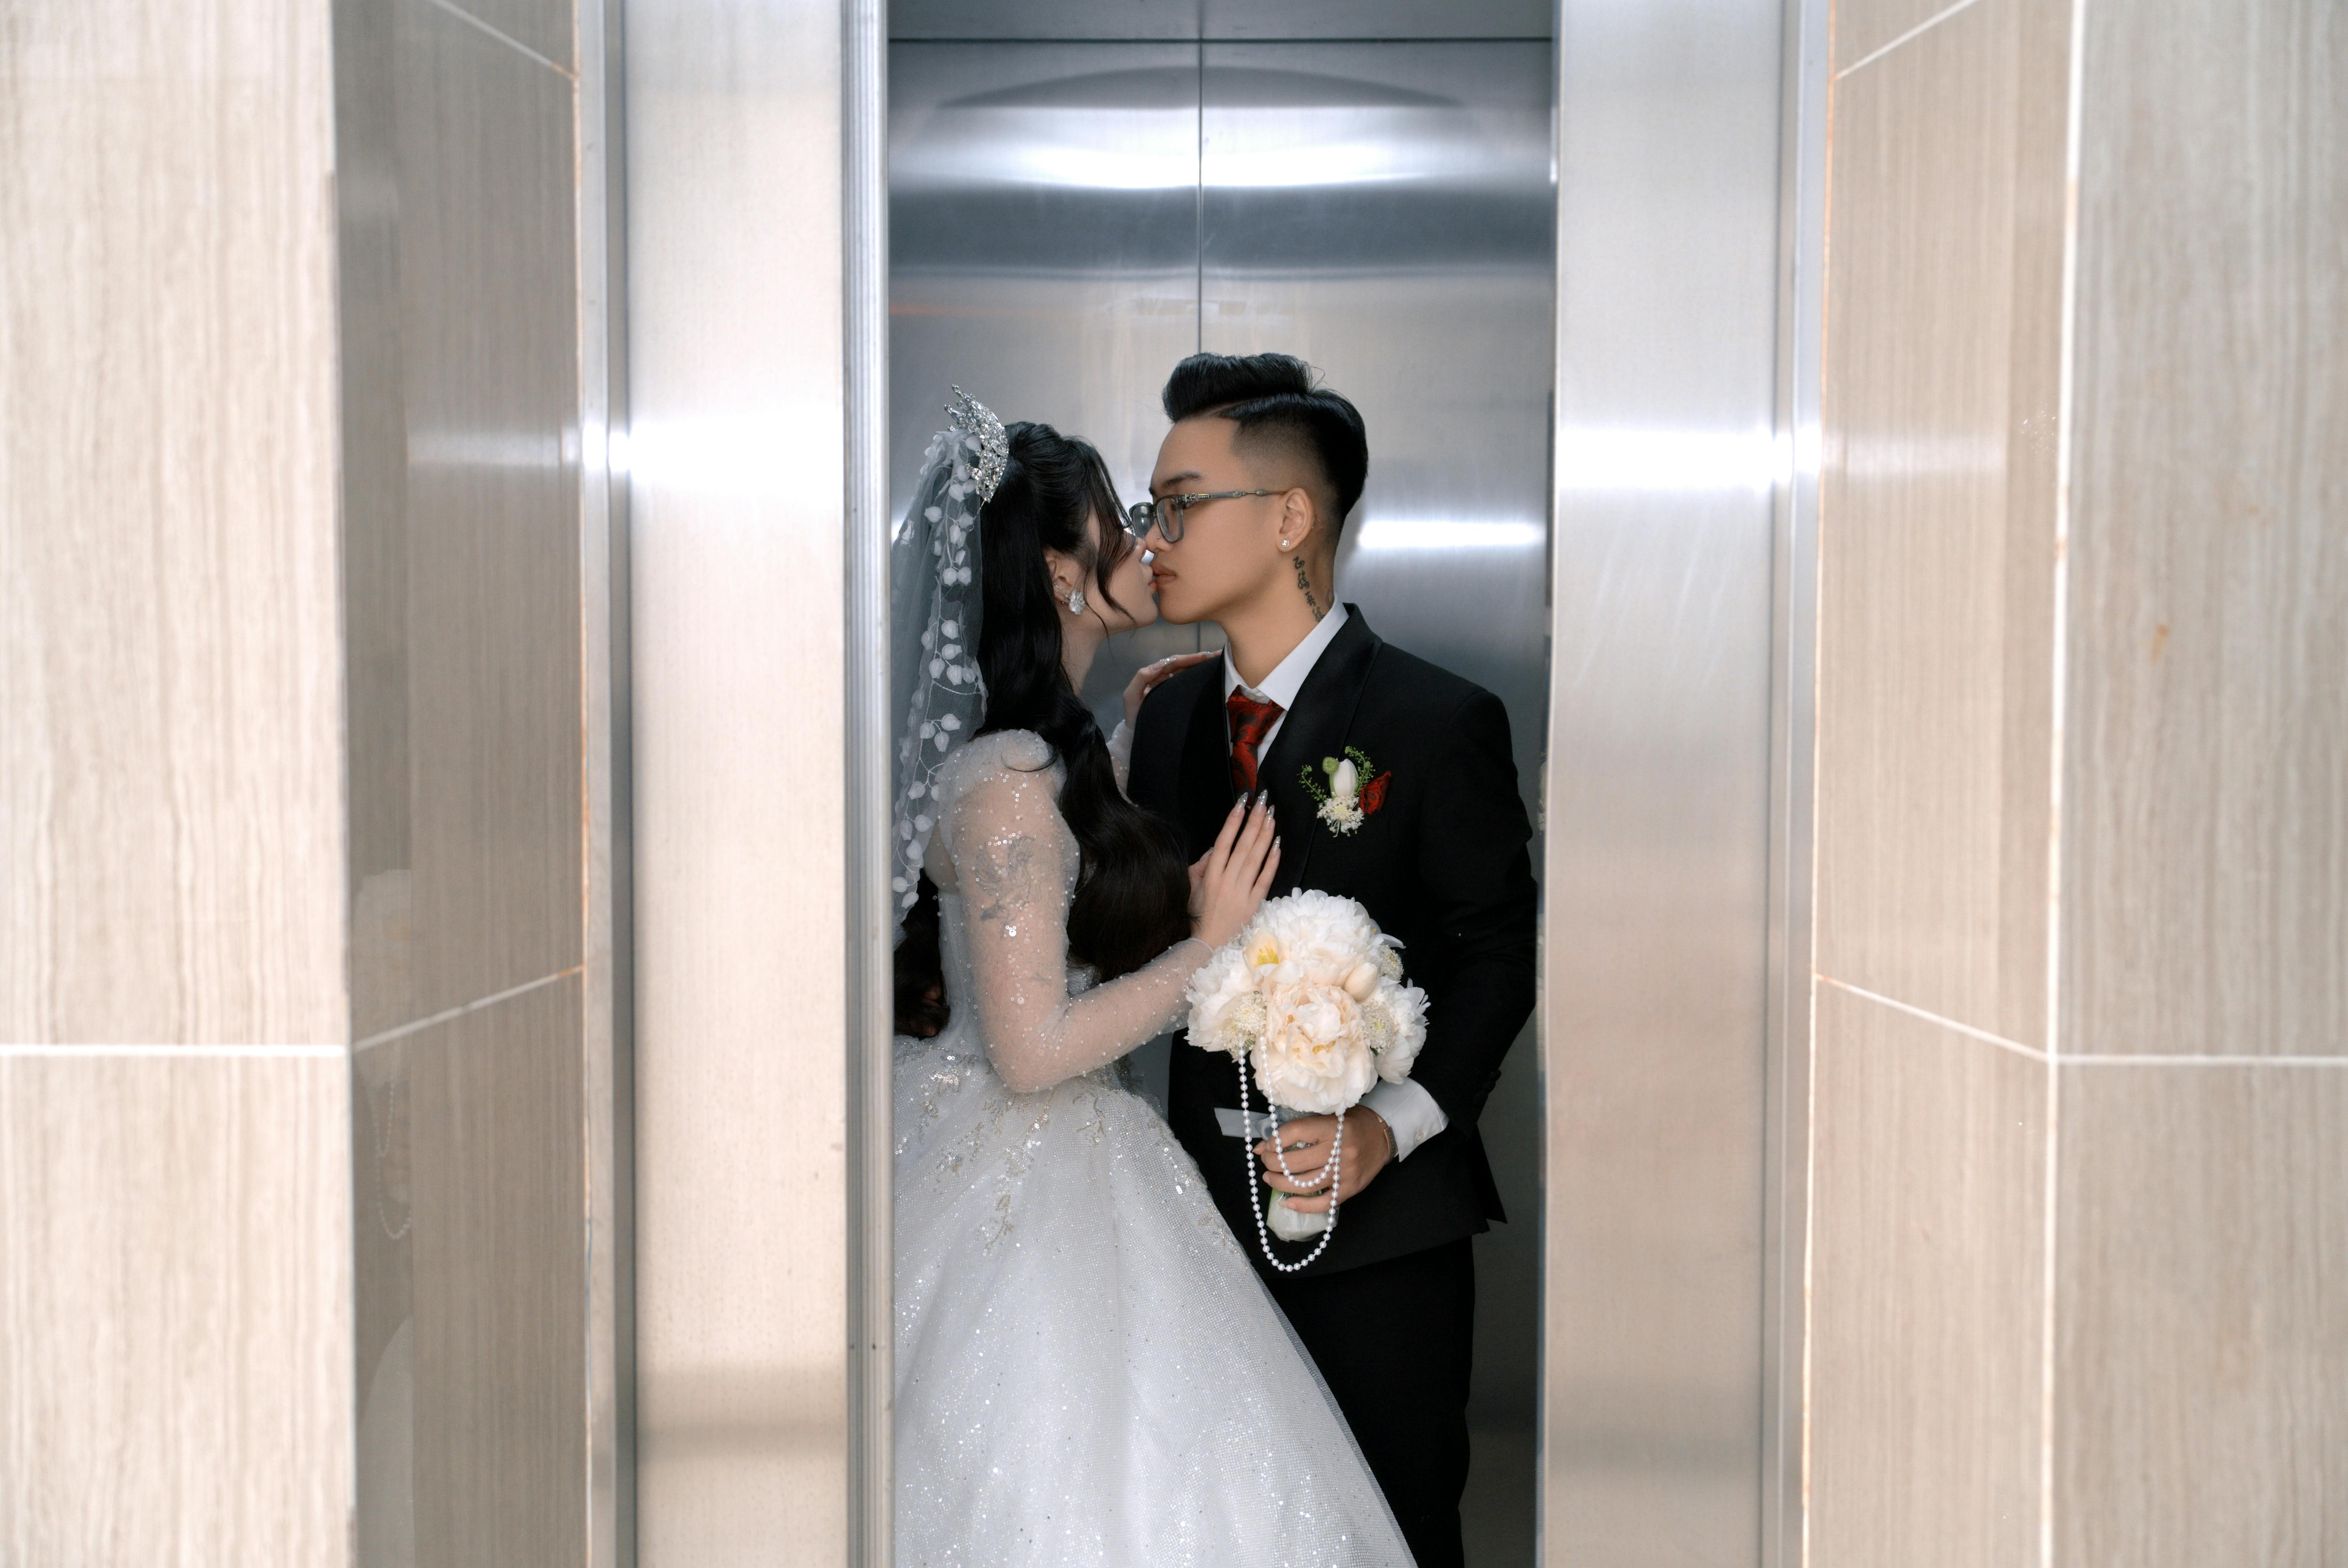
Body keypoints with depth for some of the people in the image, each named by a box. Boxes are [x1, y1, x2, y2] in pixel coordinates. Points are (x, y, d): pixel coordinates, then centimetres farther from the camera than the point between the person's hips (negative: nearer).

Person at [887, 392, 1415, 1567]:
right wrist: (1210, 943, -13)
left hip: (1071, 1172, 10)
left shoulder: (1058, 755, 10)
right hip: (1025, 1197, -10)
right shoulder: (1008, 781, -20)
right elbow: (1032, 1049, -22)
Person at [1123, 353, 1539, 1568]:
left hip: (1382, 1222, -5)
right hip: (1214, 1197, 5)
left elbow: (1496, 952, -10)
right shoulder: (1171, 716, 9)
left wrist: (1393, 1126, -20)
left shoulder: (1439, 722, -10)